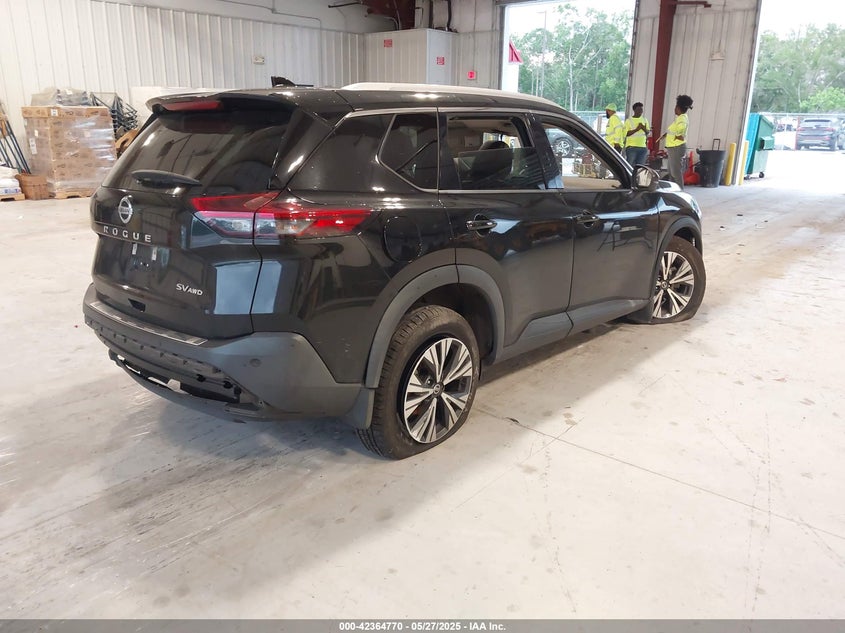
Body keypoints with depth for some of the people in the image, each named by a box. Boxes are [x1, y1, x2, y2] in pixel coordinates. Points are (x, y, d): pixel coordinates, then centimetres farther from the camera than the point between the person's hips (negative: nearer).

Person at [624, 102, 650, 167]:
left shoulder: (644, 120, 14)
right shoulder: (629, 120, 0)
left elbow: (648, 132, 14)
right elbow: (627, 133, -8)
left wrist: (644, 129, -8)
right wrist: (636, 129, -19)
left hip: (642, 147, 5)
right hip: (631, 147, -5)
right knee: (630, 165, -7)